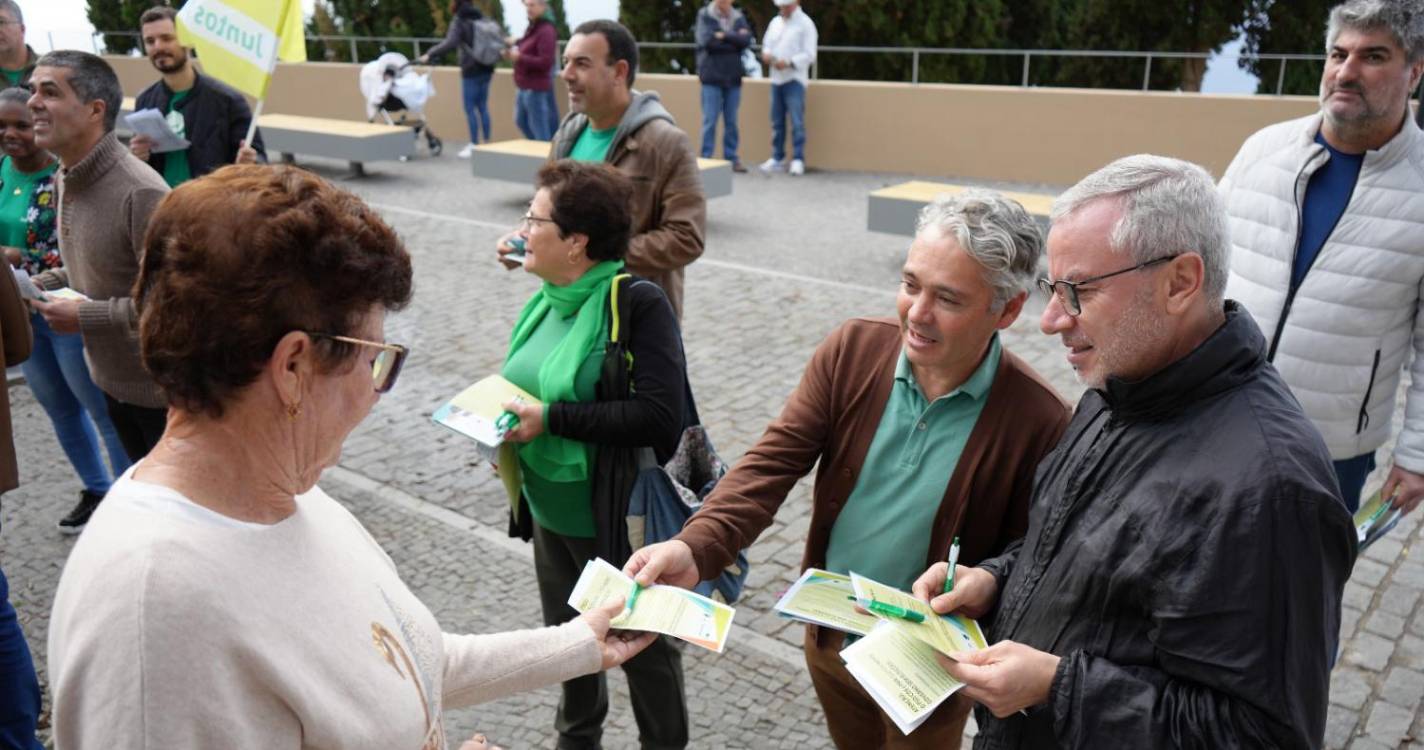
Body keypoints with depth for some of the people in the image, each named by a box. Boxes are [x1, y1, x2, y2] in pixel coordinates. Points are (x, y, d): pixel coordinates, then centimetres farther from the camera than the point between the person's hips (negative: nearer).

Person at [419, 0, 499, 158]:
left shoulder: (459, 20, -9)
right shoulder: (480, 18, 11)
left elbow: (450, 43, -22)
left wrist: (429, 54, -19)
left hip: (471, 70, -7)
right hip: (485, 69, 7)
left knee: (470, 109, -1)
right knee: (483, 107, 13)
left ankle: (474, 146, 0)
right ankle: (487, 144, 15)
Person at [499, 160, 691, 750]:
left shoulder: (638, 303, -21)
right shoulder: (547, 302, 2)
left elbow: (660, 415, -29)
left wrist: (551, 420, -27)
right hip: (549, 510, 8)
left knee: (642, 642, 13)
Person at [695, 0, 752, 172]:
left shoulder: (739, 17, 8)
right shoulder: (704, 15, 0)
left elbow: (746, 40, -6)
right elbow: (706, 40, -14)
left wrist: (724, 36, -14)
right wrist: (734, 39, -9)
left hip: (733, 77, 3)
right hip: (711, 77, -3)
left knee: (731, 121, 7)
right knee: (710, 120, -3)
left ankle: (731, 158, 13)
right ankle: (706, 158, 3)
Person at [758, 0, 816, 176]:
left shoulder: (805, 23, -4)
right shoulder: (775, 22, 14)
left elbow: (809, 55, -9)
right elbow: (767, 43, 22)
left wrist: (789, 63, -20)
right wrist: (766, 54, -1)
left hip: (794, 79, -6)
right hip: (776, 78, 6)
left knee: (796, 121, -9)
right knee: (777, 121, 8)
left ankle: (798, 160, -7)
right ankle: (777, 158, 16)